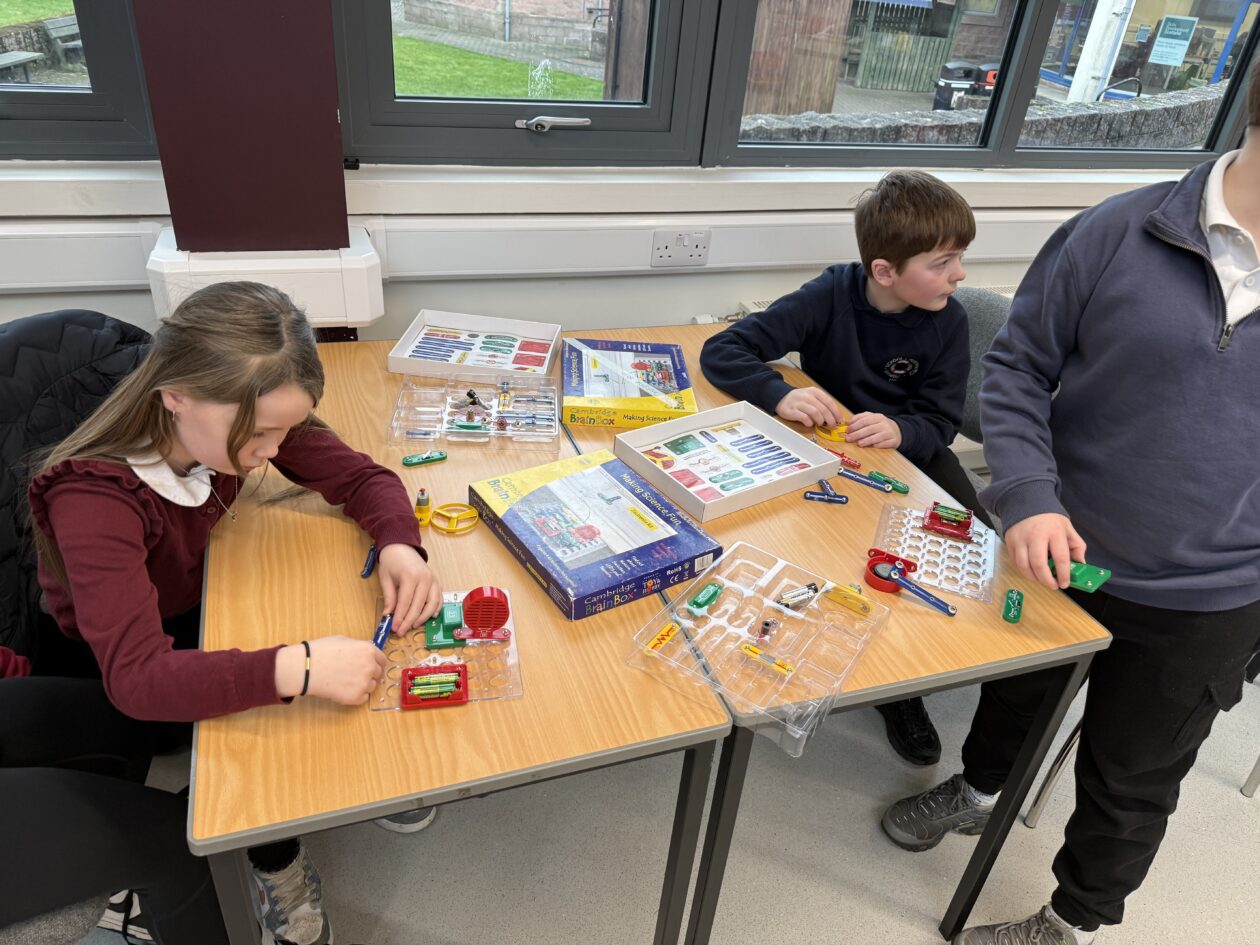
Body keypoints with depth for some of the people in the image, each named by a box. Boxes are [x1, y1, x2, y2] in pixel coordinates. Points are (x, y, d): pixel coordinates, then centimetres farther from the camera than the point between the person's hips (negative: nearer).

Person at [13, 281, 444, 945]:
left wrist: (400, 545, -36)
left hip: (202, 602, 5)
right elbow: (136, 675, -44)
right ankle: (277, 866, 4)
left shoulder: (242, 417, -23)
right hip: (105, 664, -4)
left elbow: (362, 478, -15)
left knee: (349, 650, -14)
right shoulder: (93, 497, -37)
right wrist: (294, 670, -57)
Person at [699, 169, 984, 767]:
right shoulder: (832, 297, -19)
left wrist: (900, 429, -34)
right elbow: (722, 350, -22)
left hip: (908, 447, 3)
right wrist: (780, 394, -41)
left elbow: (942, 421, -10)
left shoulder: (948, 321, -11)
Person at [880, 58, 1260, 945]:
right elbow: (1019, 367, -6)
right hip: (1061, 554, 1)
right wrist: (1028, 498, -21)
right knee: (1017, 689, 27)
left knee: (1132, 783, 18)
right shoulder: (1118, 234, -13)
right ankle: (980, 789, 60)